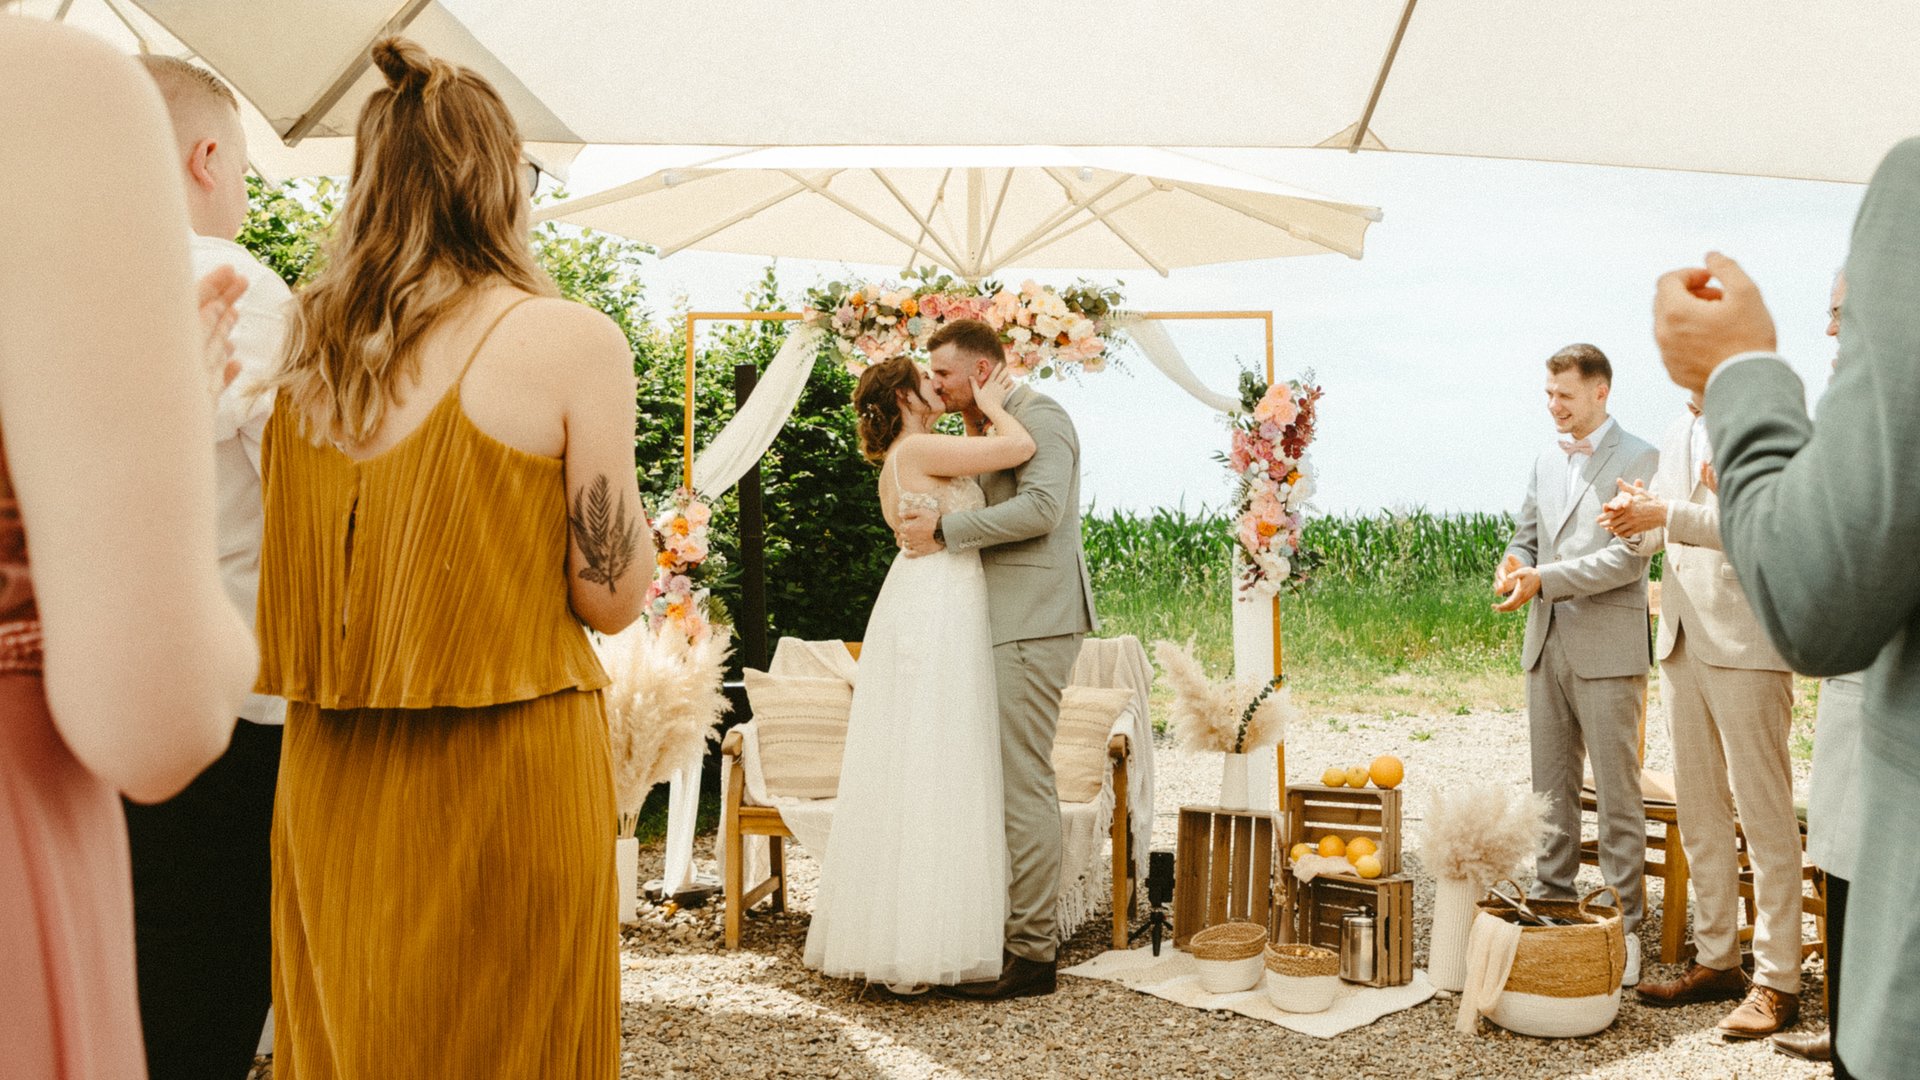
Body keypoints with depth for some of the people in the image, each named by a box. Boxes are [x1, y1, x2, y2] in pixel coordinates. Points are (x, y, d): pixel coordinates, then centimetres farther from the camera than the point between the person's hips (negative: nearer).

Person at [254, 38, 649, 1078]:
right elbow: (611, 595, -9)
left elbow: (280, 599, 11)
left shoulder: (302, 348, 4)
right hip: (504, 775, -5)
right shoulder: (567, 340, -11)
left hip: (330, 781, 5)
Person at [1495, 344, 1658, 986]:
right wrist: (1514, 564, -2)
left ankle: (1624, 926, 6)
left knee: (1617, 795, -1)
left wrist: (1544, 578, -19)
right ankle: (1552, 905, 21)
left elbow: (1628, 559, -15)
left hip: (1606, 649, -7)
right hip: (1547, 643, 7)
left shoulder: (1638, 459, -7)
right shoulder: (1548, 461, 15)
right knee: (1551, 790, 12)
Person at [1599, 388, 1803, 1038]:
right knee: (1697, 810, 12)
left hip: (1745, 643, -8)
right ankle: (1716, 961, 23)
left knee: (1762, 812, -3)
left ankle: (1777, 983, 4)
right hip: (1683, 639, 8)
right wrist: (1634, 521, -5)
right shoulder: (1679, 432, 16)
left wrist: (1667, 515, -23)